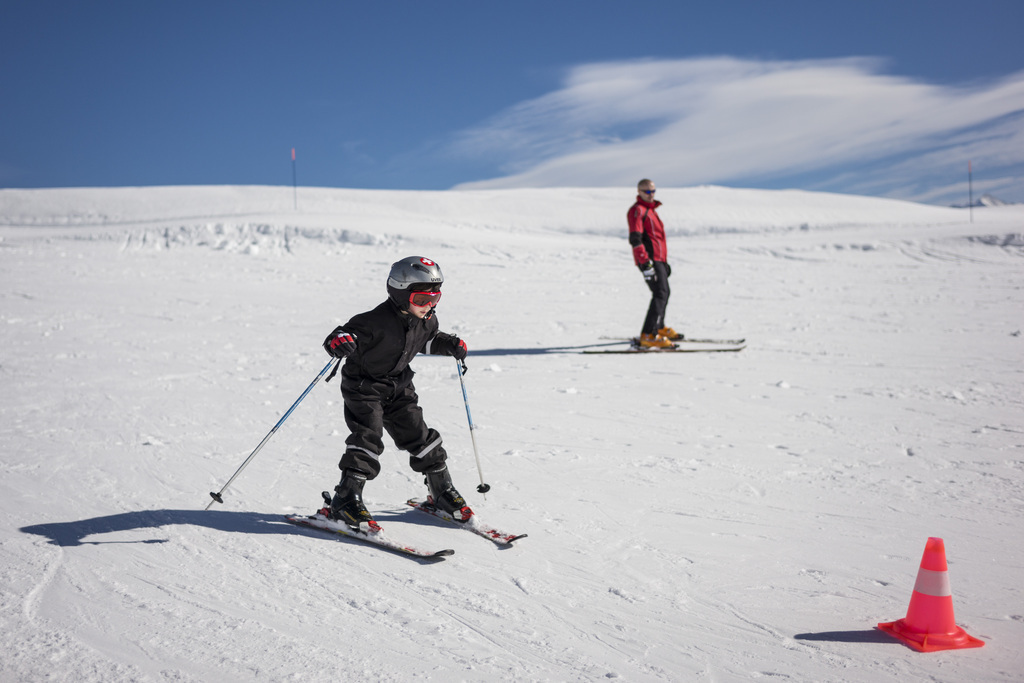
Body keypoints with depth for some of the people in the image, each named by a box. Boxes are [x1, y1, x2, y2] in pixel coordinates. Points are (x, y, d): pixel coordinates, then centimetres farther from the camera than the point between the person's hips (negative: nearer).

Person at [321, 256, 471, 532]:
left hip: (399, 387, 6)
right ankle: (346, 499, -13)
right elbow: (345, 333, -31)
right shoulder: (377, 321, -28)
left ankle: (441, 491, 22)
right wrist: (340, 342, -53)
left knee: (419, 435, 7)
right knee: (368, 438, -19)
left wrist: (450, 345, 6)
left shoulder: (426, 320, -3)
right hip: (364, 386, -6)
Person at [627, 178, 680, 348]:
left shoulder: (651, 210, 22)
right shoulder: (637, 210, -9)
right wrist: (645, 262, -27)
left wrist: (664, 262, 29)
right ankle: (648, 336, -26)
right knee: (660, 294, -20)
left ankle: (659, 328, 40)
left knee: (664, 292, 23)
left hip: (659, 259, 10)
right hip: (649, 260, -10)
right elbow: (635, 239, -19)